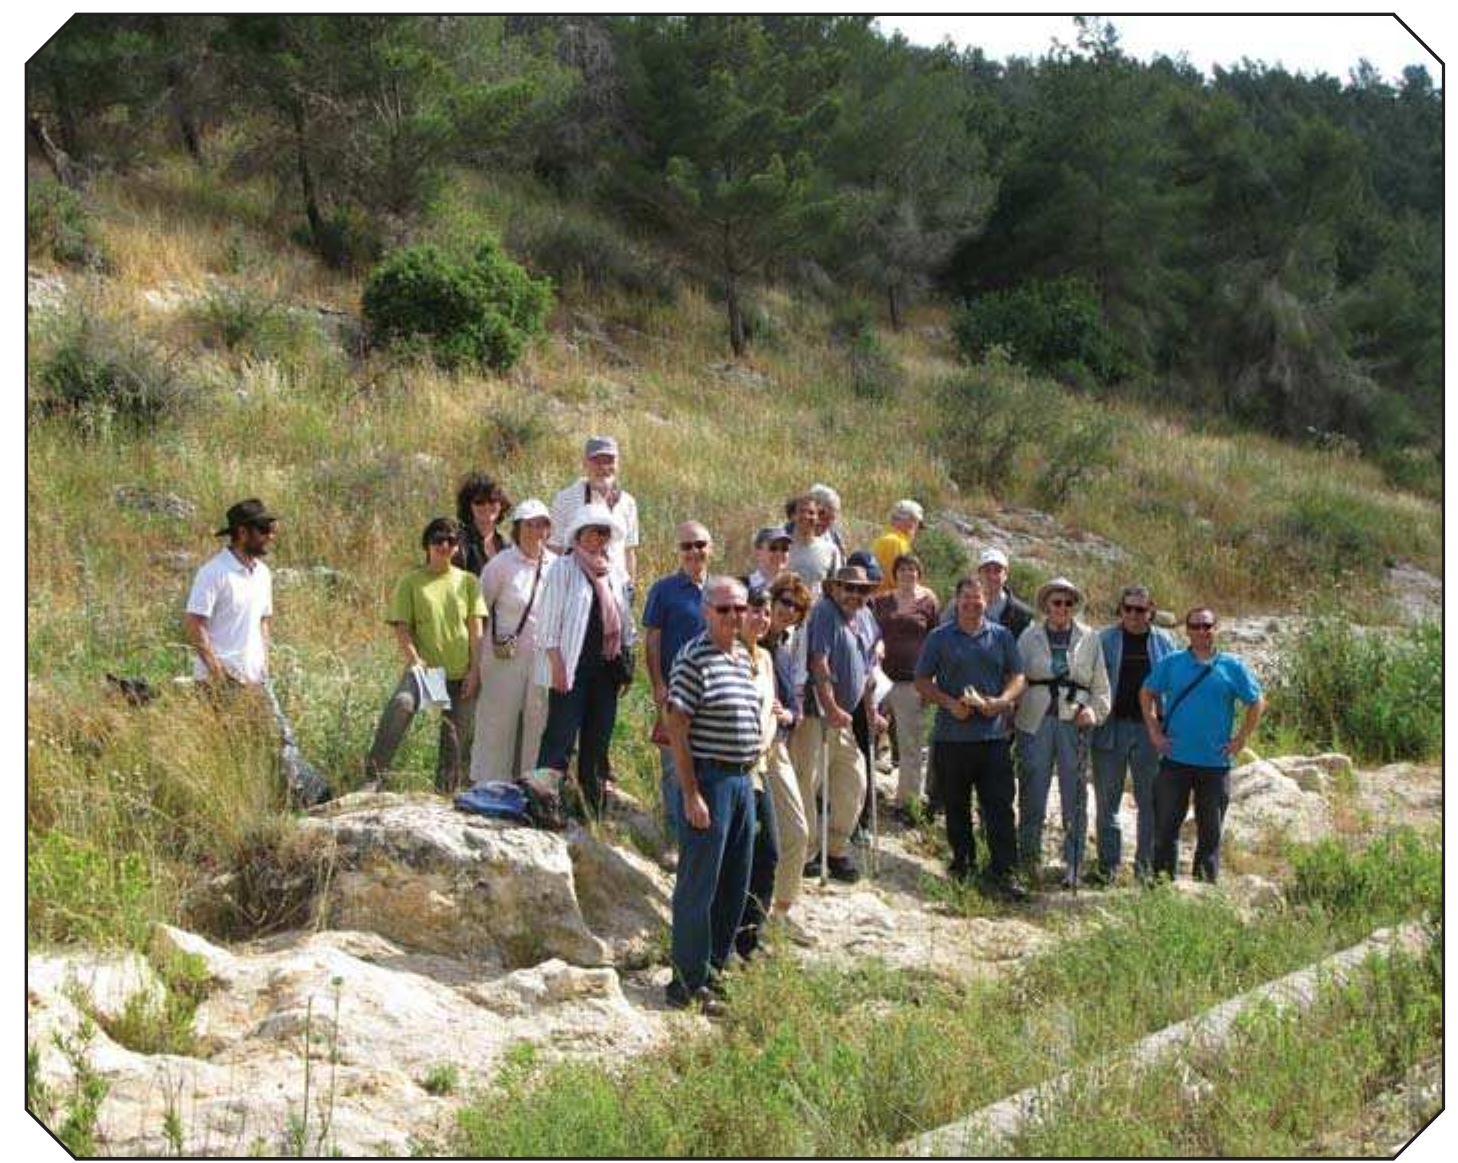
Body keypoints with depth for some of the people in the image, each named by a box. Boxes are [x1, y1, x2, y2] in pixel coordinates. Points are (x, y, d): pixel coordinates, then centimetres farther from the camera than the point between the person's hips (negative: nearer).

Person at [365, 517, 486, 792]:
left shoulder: (468, 581, 10)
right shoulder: (411, 582, 4)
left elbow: (476, 630, 7)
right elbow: (401, 630, 0)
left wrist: (474, 670, -2)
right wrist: (414, 661, -15)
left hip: (461, 673, 3)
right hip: (424, 667, -3)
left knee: (457, 738, 2)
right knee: (401, 704, -30)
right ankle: (374, 775, -27)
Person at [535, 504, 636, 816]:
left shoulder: (616, 575, 15)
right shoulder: (563, 568, -2)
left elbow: (624, 624, 20)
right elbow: (549, 622, -6)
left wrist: (625, 667, 13)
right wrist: (556, 665, -13)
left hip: (605, 668, 6)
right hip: (571, 669, -6)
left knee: (598, 741, 8)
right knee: (561, 739, -8)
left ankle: (594, 811, 14)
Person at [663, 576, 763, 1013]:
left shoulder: (744, 658, 13)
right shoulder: (694, 660, -13)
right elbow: (677, 727, -16)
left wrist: (750, 773, 17)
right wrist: (691, 794, -19)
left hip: (743, 780, 8)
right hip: (709, 780, -8)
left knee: (735, 886, 14)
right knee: (699, 886, -3)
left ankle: (716, 968, 25)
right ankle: (689, 984, 4)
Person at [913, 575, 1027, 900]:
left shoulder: (1002, 636, 9)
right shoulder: (939, 638, 5)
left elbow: (1017, 677, 9)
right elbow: (923, 681, 4)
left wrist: (1001, 702, -10)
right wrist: (949, 703, -11)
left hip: (994, 735, 0)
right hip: (951, 736, 0)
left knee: (999, 806, -6)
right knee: (957, 806, 10)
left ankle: (1002, 872, -7)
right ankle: (962, 862, 25)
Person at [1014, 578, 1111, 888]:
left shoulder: (1089, 639, 11)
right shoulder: (1030, 637, 9)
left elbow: (1101, 684, 13)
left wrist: (1094, 711, -4)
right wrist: (1010, 713, -2)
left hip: (1075, 723, 0)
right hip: (1035, 722, 0)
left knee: (1075, 798, 0)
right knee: (1032, 795, 0)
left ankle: (1073, 868, 6)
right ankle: (1029, 862, 11)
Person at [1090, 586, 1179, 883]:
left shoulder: (1163, 643, 7)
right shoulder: (1104, 639, 3)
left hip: (1150, 728, 1)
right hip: (1111, 727, -1)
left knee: (1150, 800, 5)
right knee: (1107, 799, 3)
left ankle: (1146, 864, 14)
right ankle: (1108, 864, 10)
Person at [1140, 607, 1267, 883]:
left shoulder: (1233, 667, 1)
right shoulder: (1171, 663, 2)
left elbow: (1257, 703, 8)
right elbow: (1147, 693, 11)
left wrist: (1241, 740, 2)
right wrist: (1154, 732, 3)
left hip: (1215, 763, 0)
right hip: (1175, 759, 0)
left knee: (1210, 829, 7)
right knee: (1166, 824, 3)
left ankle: (1206, 880, 16)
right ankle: (1163, 876, 11)